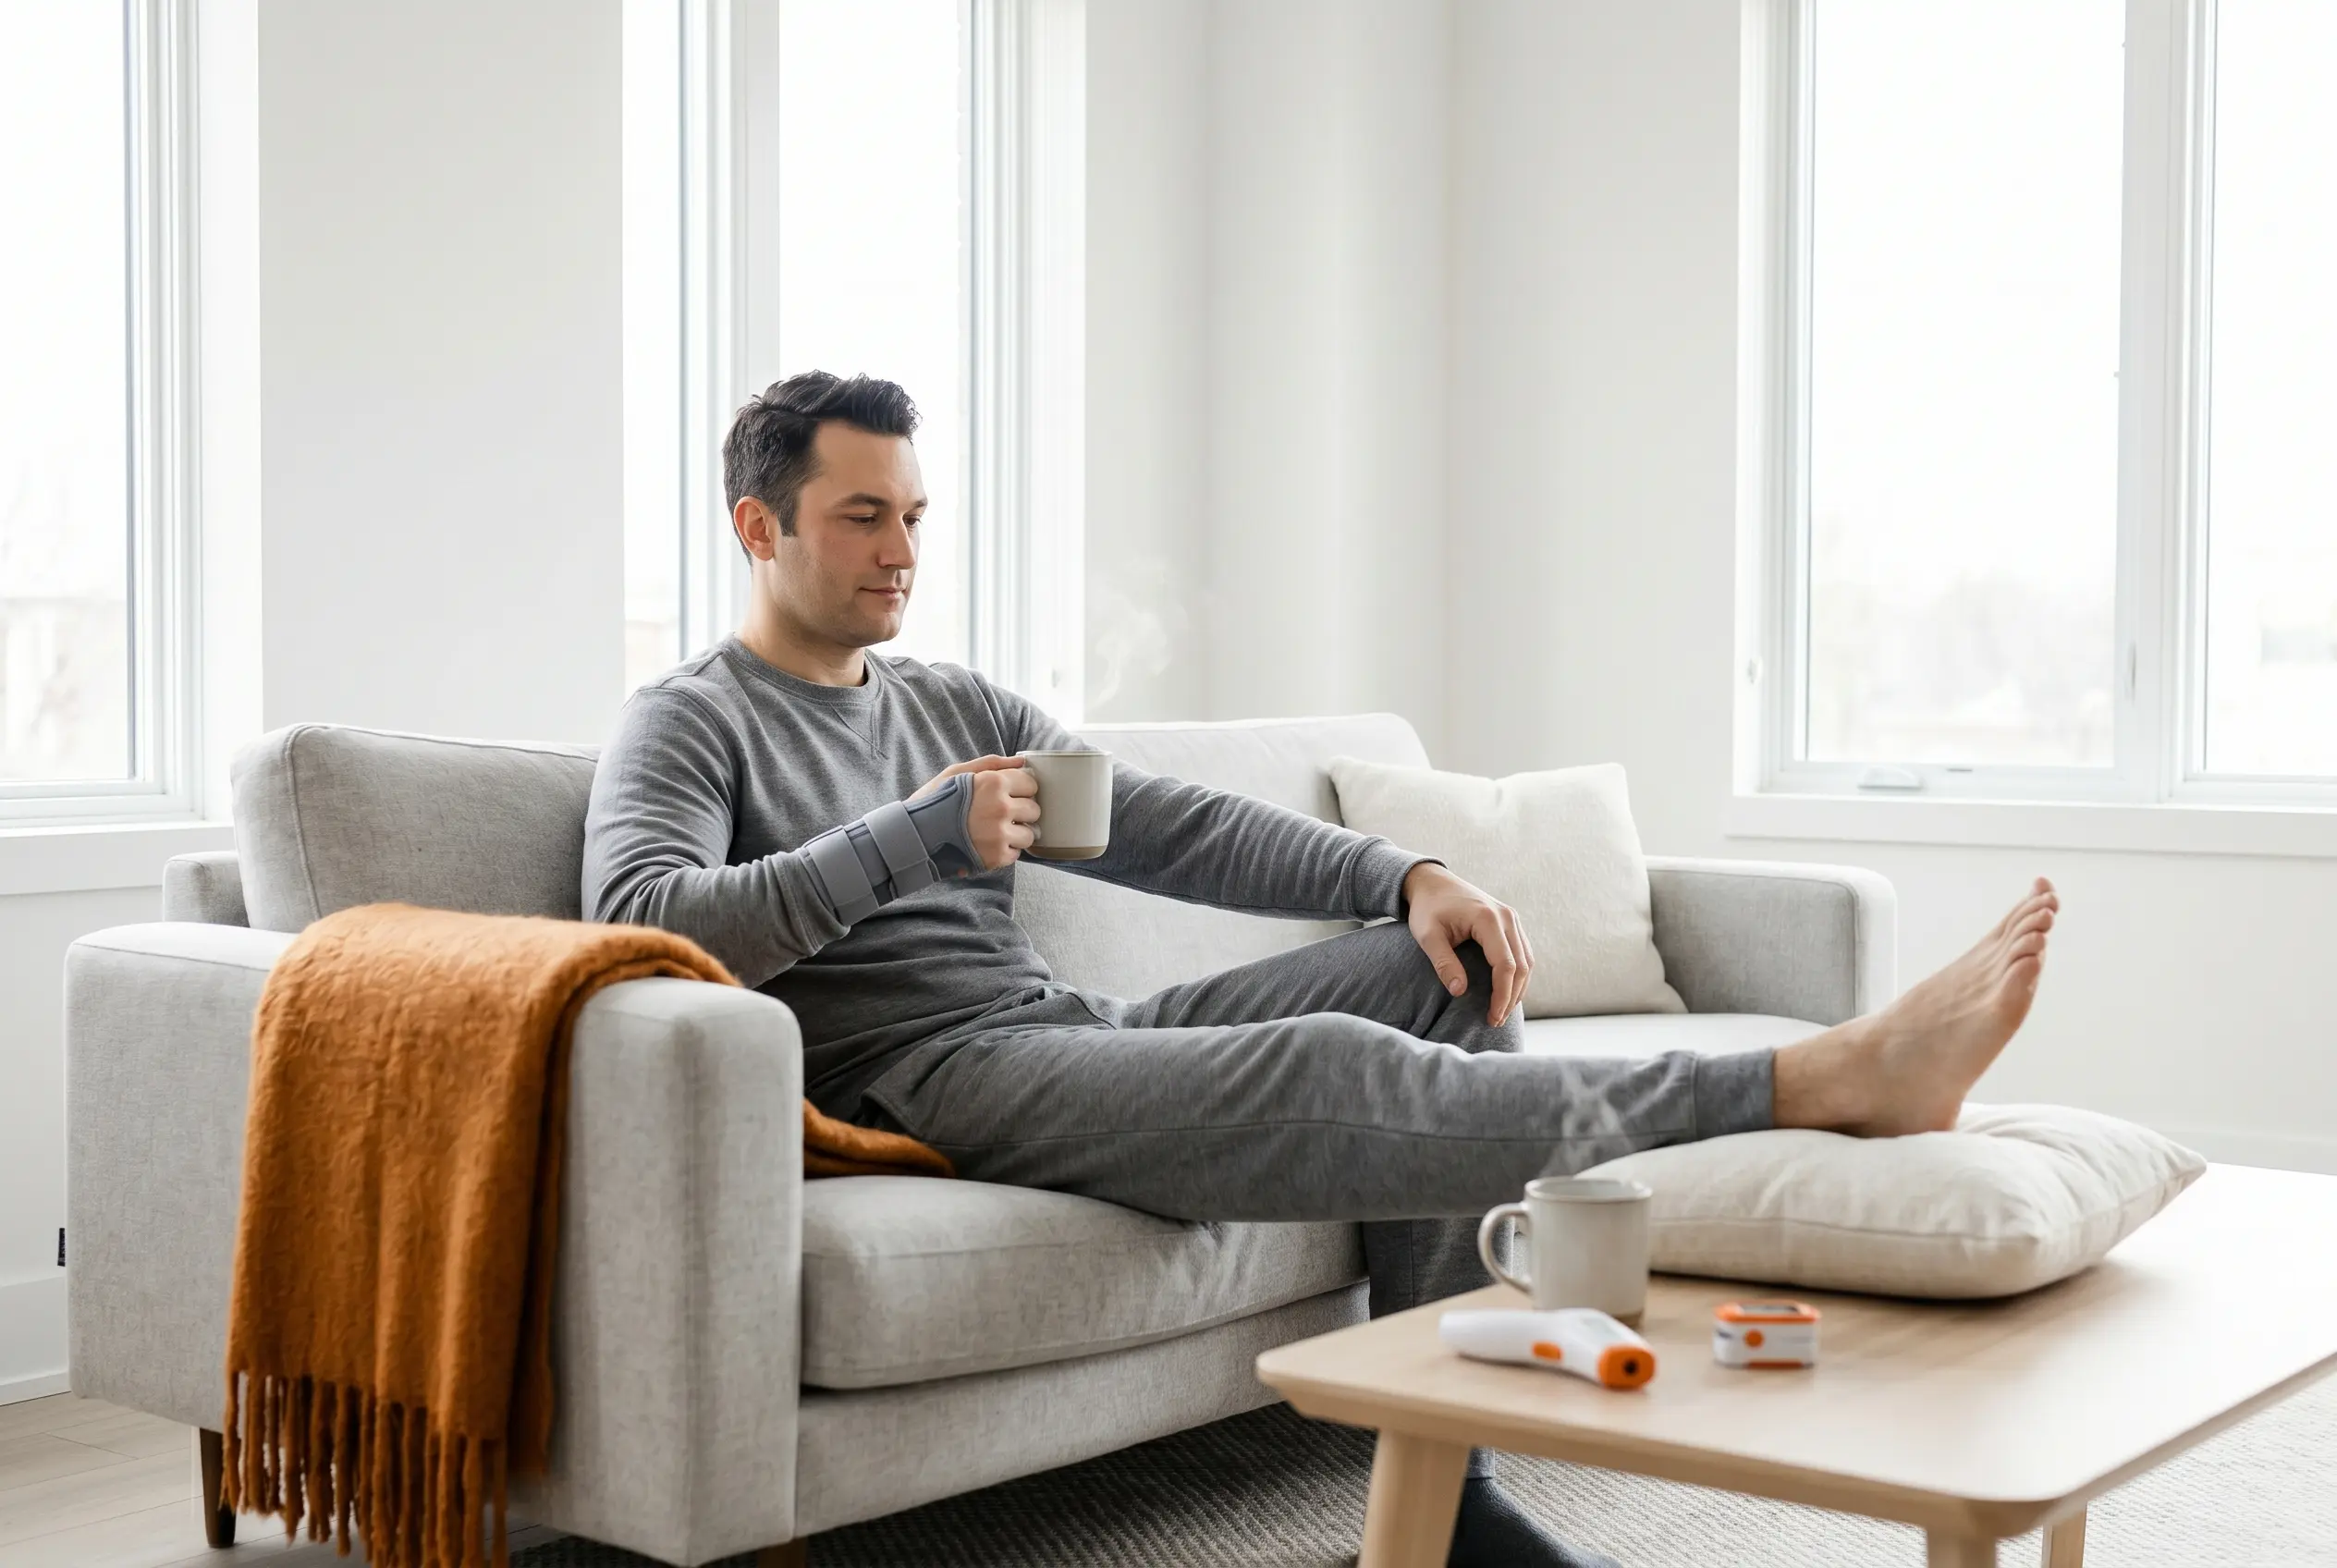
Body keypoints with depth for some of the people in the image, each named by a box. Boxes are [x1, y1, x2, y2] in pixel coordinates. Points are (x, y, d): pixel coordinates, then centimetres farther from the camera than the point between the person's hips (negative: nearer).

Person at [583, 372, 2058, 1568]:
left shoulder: (962, 706, 21)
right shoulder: (689, 725, 2)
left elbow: (1181, 829, 13)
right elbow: (637, 918, -19)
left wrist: (1407, 873, -2)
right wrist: (922, 835, -20)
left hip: (1072, 1032, 8)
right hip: (921, 1079, -8)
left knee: (1449, 965, -5)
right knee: (1327, 1071, -29)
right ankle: (1834, 1074, -33)